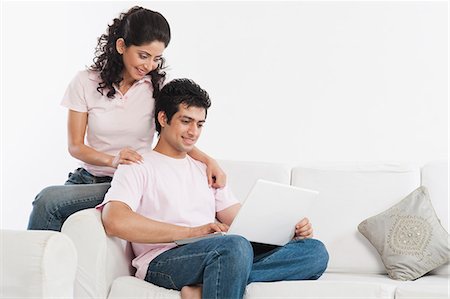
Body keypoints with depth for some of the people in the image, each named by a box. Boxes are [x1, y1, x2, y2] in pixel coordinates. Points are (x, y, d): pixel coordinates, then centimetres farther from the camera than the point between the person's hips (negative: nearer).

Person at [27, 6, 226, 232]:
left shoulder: (157, 88, -1)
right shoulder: (86, 82, -1)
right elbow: (75, 146, -1)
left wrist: (208, 160, -15)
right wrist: (113, 160, -20)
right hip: (89, 177, 2)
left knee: (49, 199, -26)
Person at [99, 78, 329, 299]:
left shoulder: (206, 170, 30)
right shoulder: (138, 168, 9)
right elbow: (114, 222, -11)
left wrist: (290, 229, 0)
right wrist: (192, 232, -14)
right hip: (164, 262, -7)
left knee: (314, 251, -15)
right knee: (236, 246, -38)